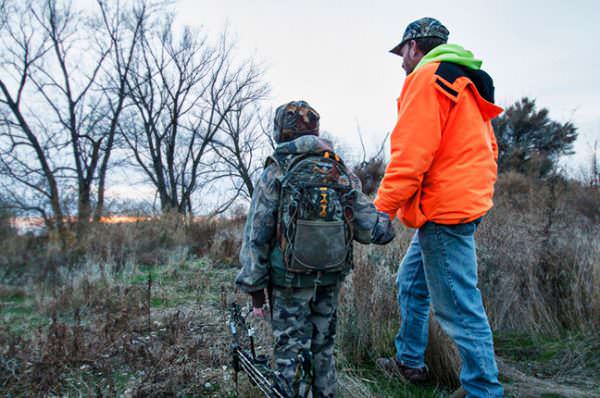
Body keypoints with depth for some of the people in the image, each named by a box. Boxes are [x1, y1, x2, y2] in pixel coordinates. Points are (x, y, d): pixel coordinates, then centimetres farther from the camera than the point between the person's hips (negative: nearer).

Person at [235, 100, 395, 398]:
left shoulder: (274, 175, -10)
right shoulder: (341, 172, -1)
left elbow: (256, 236, -10)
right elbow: (369, 228, -4)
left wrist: (254, 284, -2)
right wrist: (385, 221, 18)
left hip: (289, 279, -3)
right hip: (331, 278, 4)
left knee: (291, 351, 7)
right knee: (323, 345, 19)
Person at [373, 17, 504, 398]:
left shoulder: (426, 78, -9)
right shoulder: (466, 84, 21)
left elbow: (410, 154, -20)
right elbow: (488, 150, 22)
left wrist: (381, 209, -16)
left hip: (442, 211, -11)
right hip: (465, 204, 11)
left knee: (459, 306, -3)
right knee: (411, 282, 20)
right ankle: (410, 362, 31)